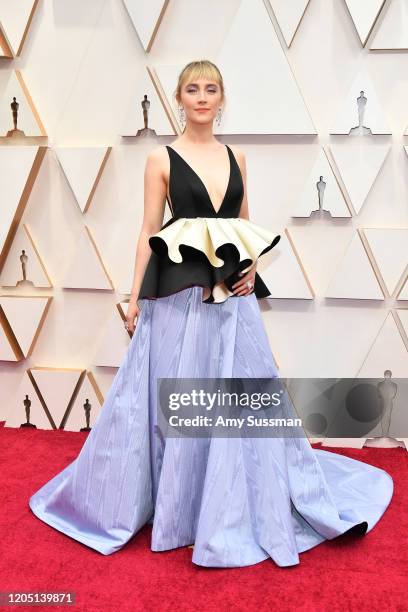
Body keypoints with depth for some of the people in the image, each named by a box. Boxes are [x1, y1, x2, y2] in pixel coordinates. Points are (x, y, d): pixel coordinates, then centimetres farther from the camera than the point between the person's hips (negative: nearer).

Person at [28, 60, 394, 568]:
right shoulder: (161, 159, 1)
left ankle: (240, 511, 29)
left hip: (233, 296, 4)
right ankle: (174, 507, 26)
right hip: (180, 296, -3)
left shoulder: (235, 157, 12)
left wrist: (252, 265, -1)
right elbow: (150, 233, -1)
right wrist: (135, 297, -5)